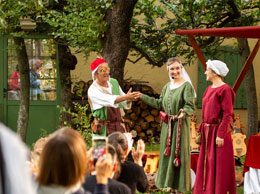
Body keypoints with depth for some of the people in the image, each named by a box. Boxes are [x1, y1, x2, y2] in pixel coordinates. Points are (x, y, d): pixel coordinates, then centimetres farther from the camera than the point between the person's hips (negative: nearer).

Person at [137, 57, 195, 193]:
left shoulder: (186, 86, -10)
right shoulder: (167, 86, 12)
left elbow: (190, 106, -16)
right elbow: (159, 104, 17)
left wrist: (184, 112, -38)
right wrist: (142, 96, 15)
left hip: (180, 125, -7)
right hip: (167, 125, 7)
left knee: (178, 154, -3)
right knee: (167, 154, 11)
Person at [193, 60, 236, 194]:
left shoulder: (224, 90, -12)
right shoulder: (209, 89, 13)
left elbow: (227, 115, -17)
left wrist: (221, 135, -21)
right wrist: (200, 131, 15)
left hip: (218, 132, -9)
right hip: (207, 133, 9)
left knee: (219, 167, -4)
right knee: (206, 166, 12)